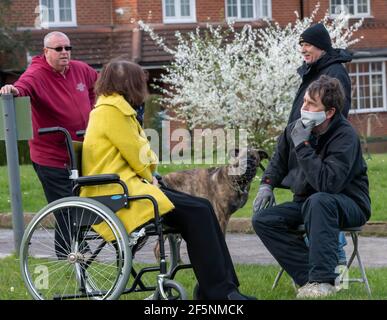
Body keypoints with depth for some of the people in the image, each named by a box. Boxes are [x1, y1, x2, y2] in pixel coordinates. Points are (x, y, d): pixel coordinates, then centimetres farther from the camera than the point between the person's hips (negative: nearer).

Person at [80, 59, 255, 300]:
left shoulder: (118, 109, 21)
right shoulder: (111, 111, -11)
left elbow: (138, 151, 19)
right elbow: (135, 154, -12)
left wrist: (150, 177, 3)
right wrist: (149, 177, 4)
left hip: (130, 183, 10)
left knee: (202, 208, -2)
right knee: (196, 213, -17)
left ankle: (225, 286, -6)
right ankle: (217, 291, -16)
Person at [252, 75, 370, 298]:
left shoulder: (345, 136, -22)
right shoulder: (294, 129, -2)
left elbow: (328, 183, -35)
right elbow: (278, 163, 20)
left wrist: (303, 145, -31)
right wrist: (267, 185, 1)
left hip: (349, 206, -7)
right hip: (305, 203, 7)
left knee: (318, 201, -39)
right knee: (263, 220, -13)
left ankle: (322, 280, -38)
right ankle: (309, 277, -21)